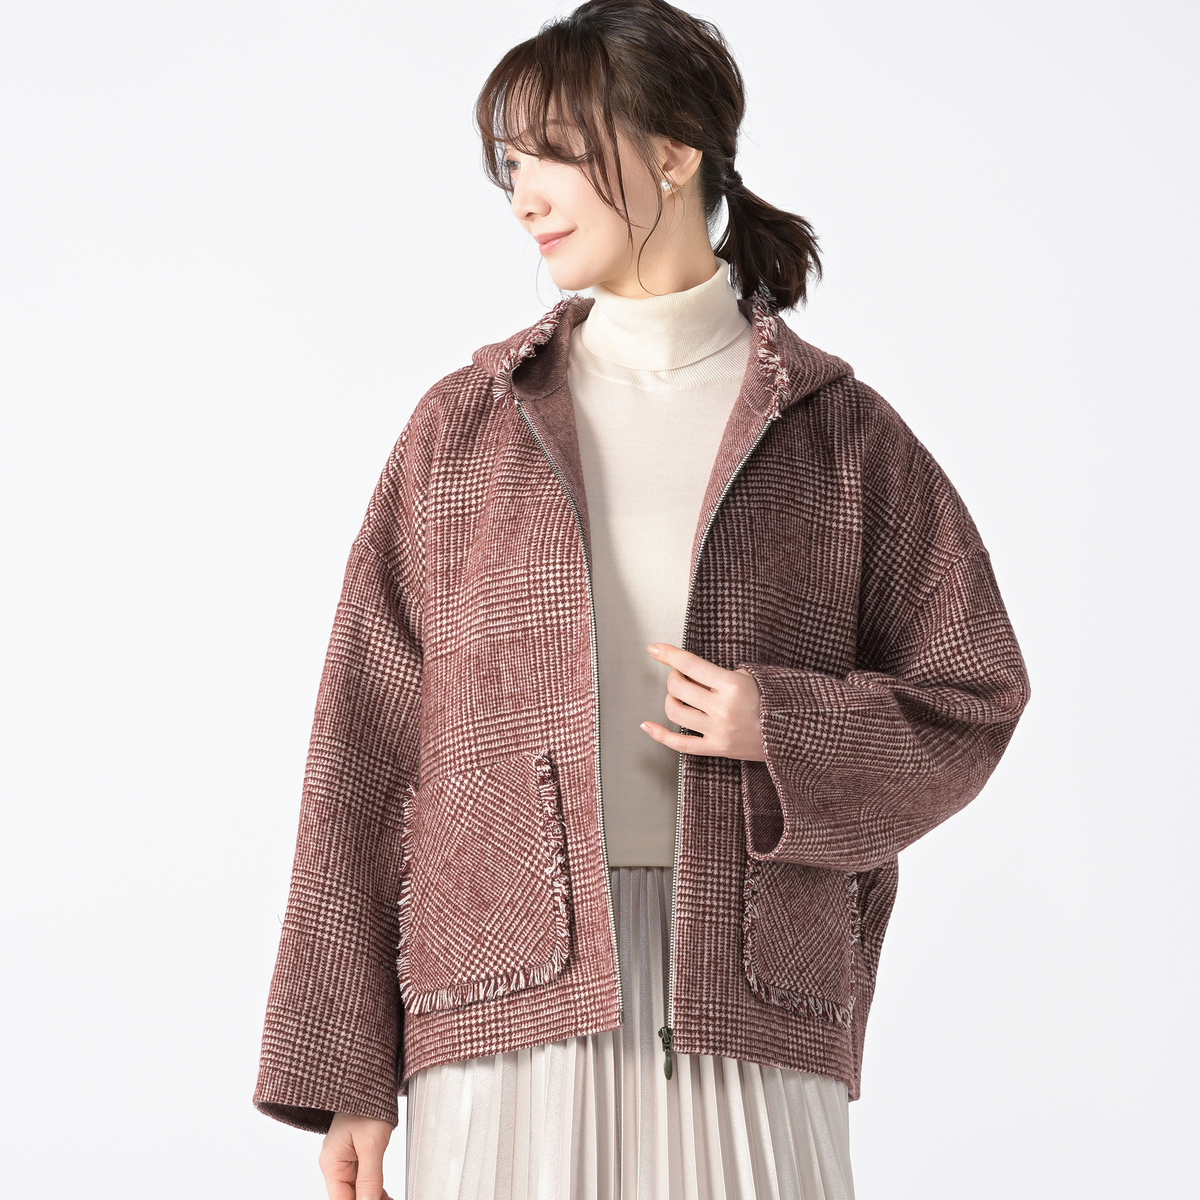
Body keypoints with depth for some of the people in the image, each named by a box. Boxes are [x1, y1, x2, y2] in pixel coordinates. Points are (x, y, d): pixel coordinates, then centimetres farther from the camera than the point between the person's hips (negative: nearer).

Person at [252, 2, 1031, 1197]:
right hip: (510, 1000, 1)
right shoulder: (462, 428, 8)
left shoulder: (837, 432, 6)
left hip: (746, 1010, 0)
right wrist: (349, 1073, 1)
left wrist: (788, 727, -11)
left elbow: (969, 700, 10)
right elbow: (366, 743, 5)